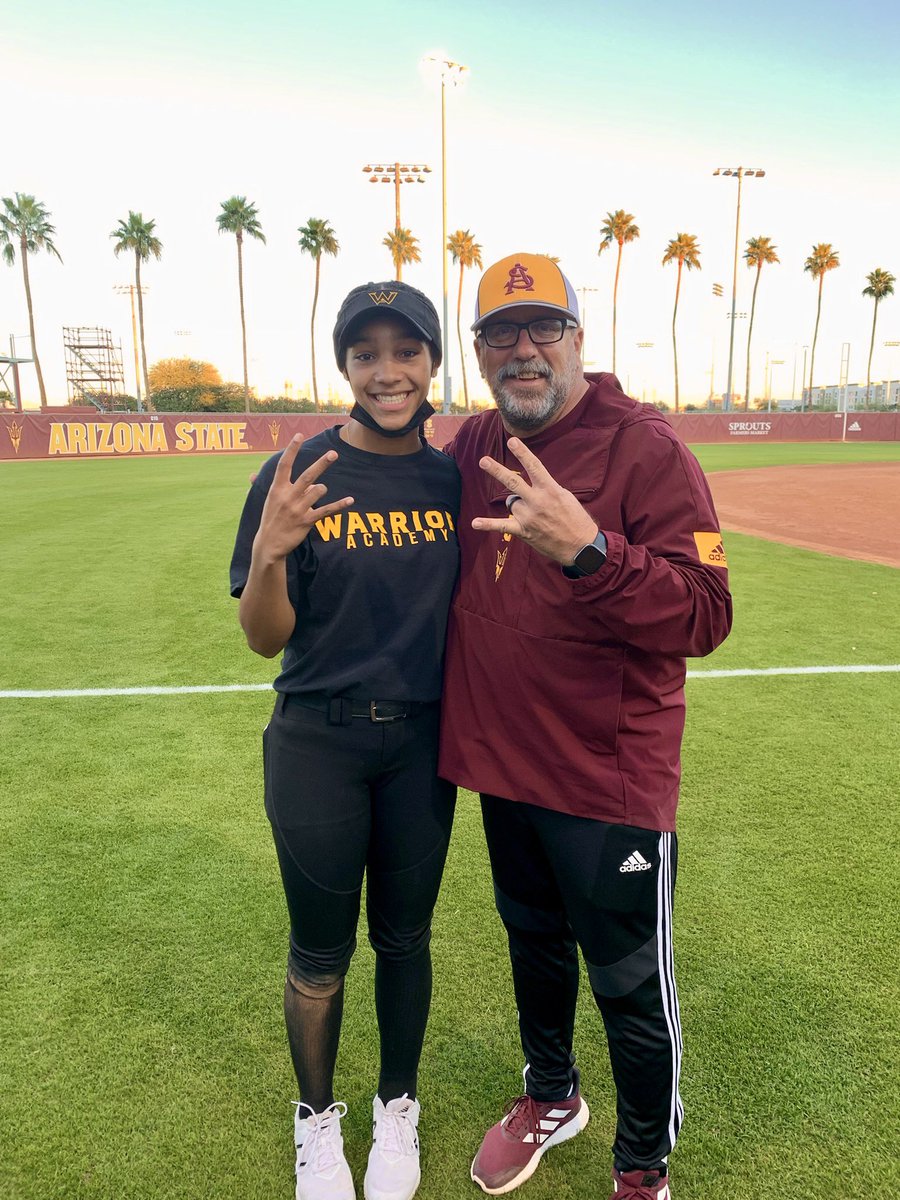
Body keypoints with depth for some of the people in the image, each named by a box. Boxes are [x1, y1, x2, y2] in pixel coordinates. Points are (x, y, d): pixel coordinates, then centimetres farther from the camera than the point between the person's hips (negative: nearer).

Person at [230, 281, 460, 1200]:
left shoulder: (454, 479, 0)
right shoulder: (297, 475, -10)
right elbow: (265, 639, -11)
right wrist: (269, 553, -28)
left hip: (421, 743, 3)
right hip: (317, 748, -2)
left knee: (404, 935, 18)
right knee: (321, 948, 13)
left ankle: (397, 1108, 43)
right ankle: (317, 1117, 41)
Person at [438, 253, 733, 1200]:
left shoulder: (644, 447, -15)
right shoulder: (472, 447, 4)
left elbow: (704, 616, -24)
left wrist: (588, 549, -40)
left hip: (610, 774, -6)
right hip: (501, 763, 6)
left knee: (630, 983, 10)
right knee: (533, 942, 25)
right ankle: (550, 1096, 52)